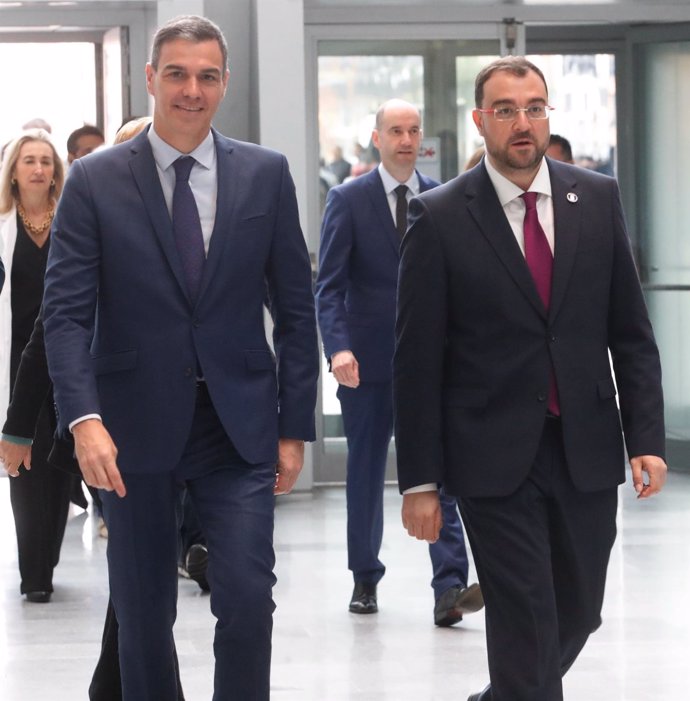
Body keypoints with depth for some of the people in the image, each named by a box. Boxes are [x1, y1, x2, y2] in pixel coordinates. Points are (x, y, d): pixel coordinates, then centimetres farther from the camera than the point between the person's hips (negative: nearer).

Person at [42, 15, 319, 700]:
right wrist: (83, 418, -19)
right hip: (135, 430, 0)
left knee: (248, 601, -9)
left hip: (239, 428, 1)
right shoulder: (95, 180, -1)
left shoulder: (266, 174, 4)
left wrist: (294, 426, 2)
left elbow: (294, 307, 7)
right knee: (143, 616, 7)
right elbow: (65, 313, -6)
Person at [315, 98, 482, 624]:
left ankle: (450, 587, -15)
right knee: (366, 472, 10)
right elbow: (329, 286, -7)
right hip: (368, 361, -1)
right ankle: (365, 579, 24)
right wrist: (338, 347, -22)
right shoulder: (349, 200, -2)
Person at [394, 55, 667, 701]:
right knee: (526, 624, -5)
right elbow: (417, 360, -4)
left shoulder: (598, 199, 5)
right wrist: (419, 480, -6)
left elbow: (630, 332, 8)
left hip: (586, 453, 4)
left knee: (577, 614, 13)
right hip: (495, 460, -4)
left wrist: (646, 438, 0)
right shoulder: (439, 217, -4)